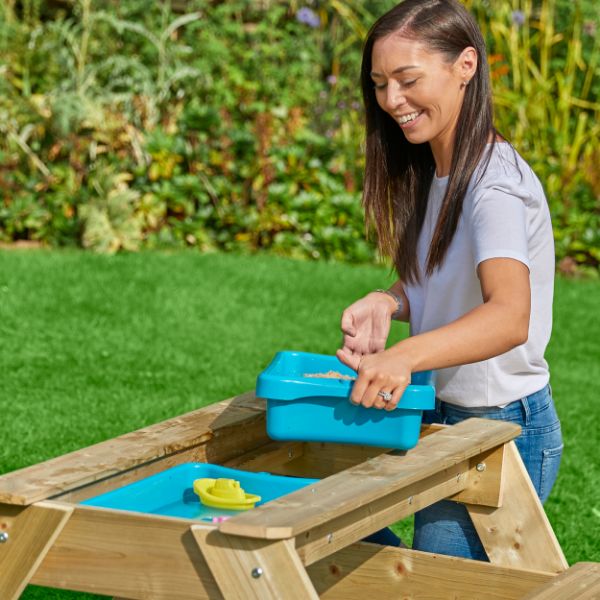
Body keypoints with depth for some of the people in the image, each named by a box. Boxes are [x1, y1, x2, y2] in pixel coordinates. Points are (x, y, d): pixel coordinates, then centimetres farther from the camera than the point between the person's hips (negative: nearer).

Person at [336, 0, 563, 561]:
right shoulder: (431, 174, 8)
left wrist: (405, 356, -54)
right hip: (446, 418, 9)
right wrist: (388, 302, -4)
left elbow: (509, 317, -37)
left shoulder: (494, 183, -21)